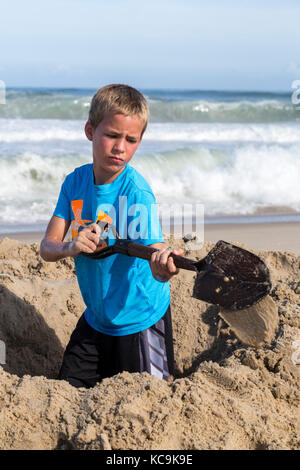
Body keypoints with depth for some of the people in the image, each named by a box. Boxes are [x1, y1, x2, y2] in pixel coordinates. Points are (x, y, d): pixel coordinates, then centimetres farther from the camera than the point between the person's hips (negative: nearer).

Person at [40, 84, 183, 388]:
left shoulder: (136, 192, -22)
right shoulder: (75, 182, -6)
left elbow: (154, 257, -33)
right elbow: (47, 248, -6)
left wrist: (164, 265, -57)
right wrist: (71, 247, -29)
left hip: (139, 320, -5)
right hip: (96, 317, 5)